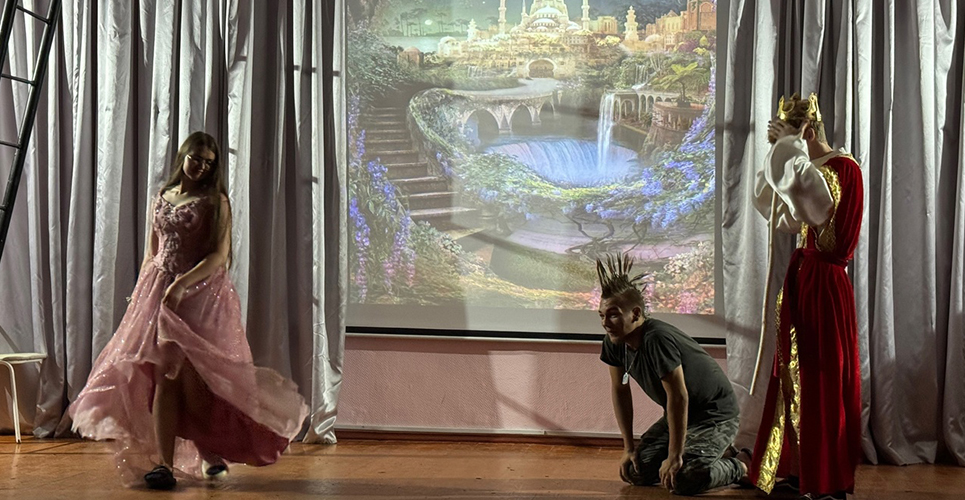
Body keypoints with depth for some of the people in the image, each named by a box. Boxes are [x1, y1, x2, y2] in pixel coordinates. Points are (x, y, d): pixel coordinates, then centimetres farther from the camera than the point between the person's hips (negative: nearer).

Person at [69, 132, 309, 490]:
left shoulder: (215, 201, 0)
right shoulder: (161, 199, 15)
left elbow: (219, 255, -10)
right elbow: (151, 253, 20)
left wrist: (182, 284, -19)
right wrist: (138, 295, 13)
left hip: (200, 294, -4)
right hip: (158, 292, 4)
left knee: (188, 376, -6)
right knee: (162, 377, -4)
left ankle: (210, 452, 14)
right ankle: (163, 462, -4)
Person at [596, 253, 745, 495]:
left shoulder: (657, 339, -32)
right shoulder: (614, 342, -7)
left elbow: (678, 396, -31)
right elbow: (619, 389, 5)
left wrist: (674, 457, -26)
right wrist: (629, 447, 4)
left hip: (716, 414, -8)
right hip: (680, 415, 8)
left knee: (682, 480, -26)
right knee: (635, 472, -4)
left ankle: (737, 469, 3)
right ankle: (690, 457, 20)